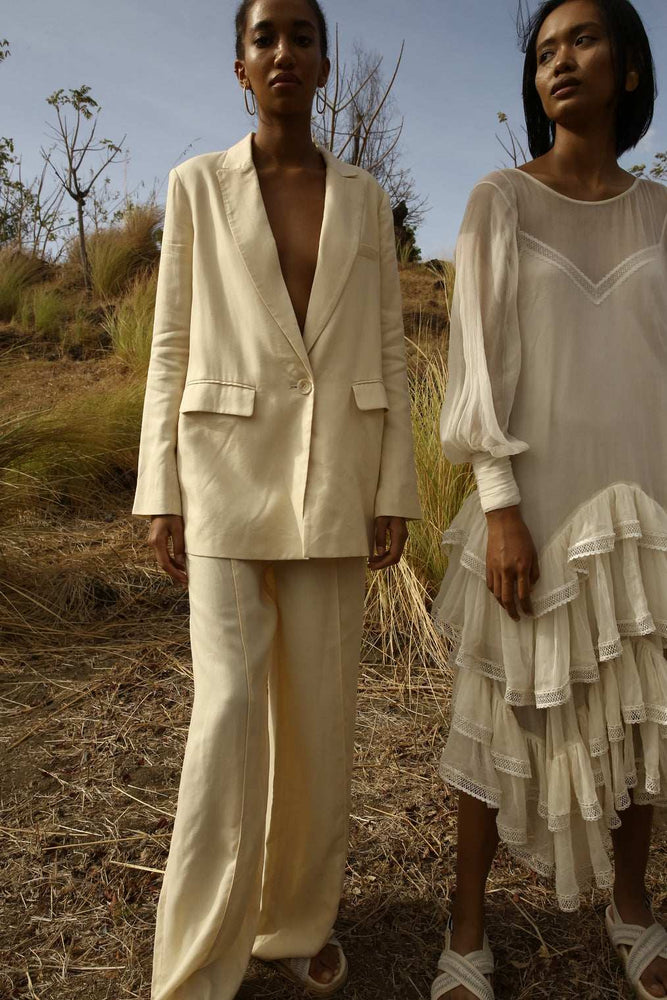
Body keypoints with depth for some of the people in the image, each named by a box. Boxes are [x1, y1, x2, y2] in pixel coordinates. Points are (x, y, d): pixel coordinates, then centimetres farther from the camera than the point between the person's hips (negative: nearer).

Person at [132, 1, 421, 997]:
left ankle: (299, 917, 27)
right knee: (230, 710, -7)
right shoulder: (196, 186, 6)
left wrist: (395, 492, 1)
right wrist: (161, 494, -3)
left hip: (335, 479, 2)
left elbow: (389, 355, 8)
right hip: (228, 472, -2)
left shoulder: (365, 199, 11)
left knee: (321, 709, 6)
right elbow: (172, 347, 3)